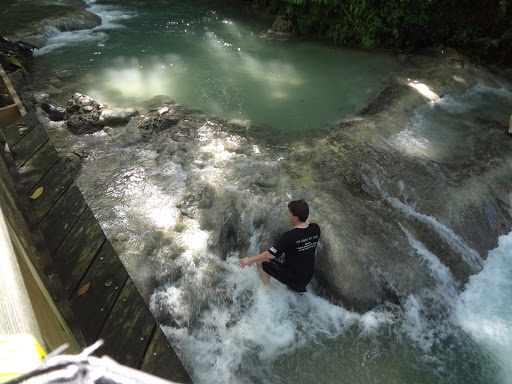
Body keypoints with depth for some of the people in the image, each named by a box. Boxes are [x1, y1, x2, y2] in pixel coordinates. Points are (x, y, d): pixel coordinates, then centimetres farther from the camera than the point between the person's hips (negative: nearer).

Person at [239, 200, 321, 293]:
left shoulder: (289, 236, -28)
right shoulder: (316, 229, -11)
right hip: (308, 278, 6)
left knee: (260, 263, 7)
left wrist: (250, 260, -12)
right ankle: (300, 289, 27)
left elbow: (270, 255, -23)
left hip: (291, 279, -6)